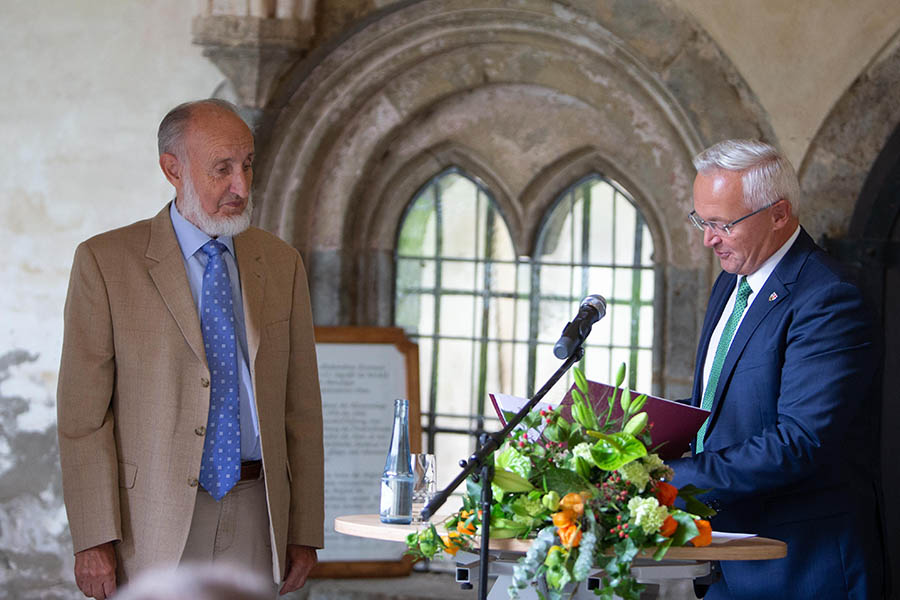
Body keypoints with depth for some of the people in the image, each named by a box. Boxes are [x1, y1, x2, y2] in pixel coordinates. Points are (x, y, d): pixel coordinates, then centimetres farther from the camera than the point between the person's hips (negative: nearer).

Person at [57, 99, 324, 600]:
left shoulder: (281, 263, 9)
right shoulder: (105, 262, -3)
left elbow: (302, 407, 10)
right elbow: (83, 413, -6)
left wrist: (305, 533, 6)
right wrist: (94, 539, -12)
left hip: (255, 519, 3)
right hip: (154, 519, -3)